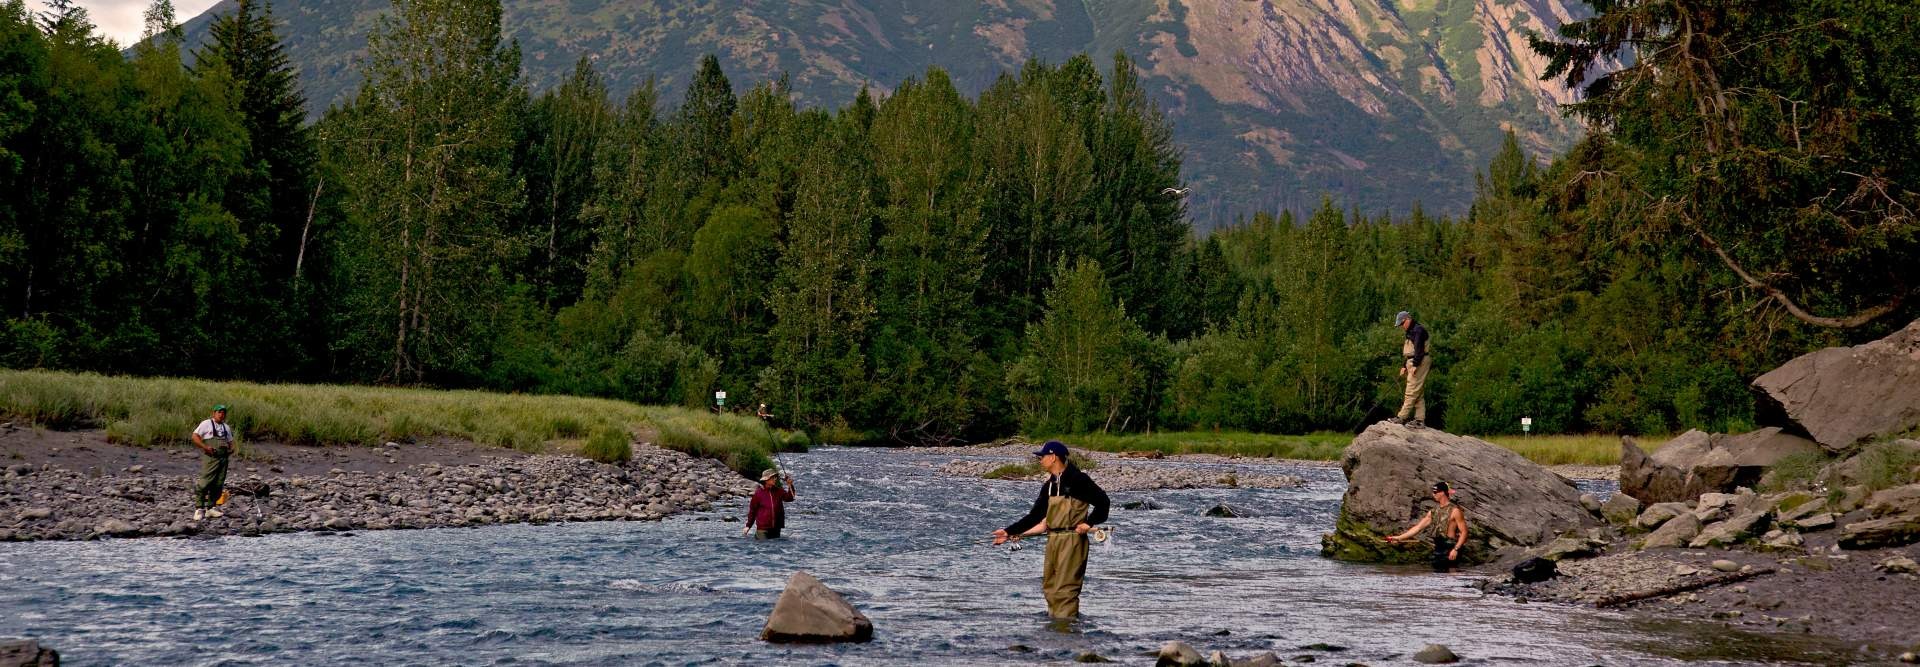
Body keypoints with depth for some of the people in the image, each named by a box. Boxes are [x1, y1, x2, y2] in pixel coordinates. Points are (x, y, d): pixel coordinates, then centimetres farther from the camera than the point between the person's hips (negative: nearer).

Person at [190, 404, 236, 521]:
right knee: (205, 482, -14)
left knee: (218, 485, 5)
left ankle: (210, 508, 14)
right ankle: (199, 509, -10)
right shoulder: (206, 424, 1)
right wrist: (205, 447, -17)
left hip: (223, 458, 6)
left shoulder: (226, 427, 20)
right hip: (209, 457, -6)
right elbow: (195, 436, -6)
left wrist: (231, 449, 7)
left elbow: (230, 441, 29)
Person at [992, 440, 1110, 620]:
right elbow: (1035, 516, 16)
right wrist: (1009, 532, 12)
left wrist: (1089, 523, -17)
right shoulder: (1049, 486, 15)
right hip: (1053, 540, 9)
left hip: (1072, 539, -9)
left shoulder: (1077, 479, -9)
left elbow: (1102, 501, -11)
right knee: (1050, 586, 12)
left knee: (1065, 588, -11)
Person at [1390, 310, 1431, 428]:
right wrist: (1404, 366, 20)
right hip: (1412, 362, 11)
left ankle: (1401, 417, -14)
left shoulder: (1418, 330, -11)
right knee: (1419, 394, 8)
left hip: (1419, 362, -11)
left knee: (1412, 392, -11)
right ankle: (1420, 420, 8)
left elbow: (1419, 349, -20)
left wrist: (1415, 365, -24)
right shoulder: (1411, 332, 22)